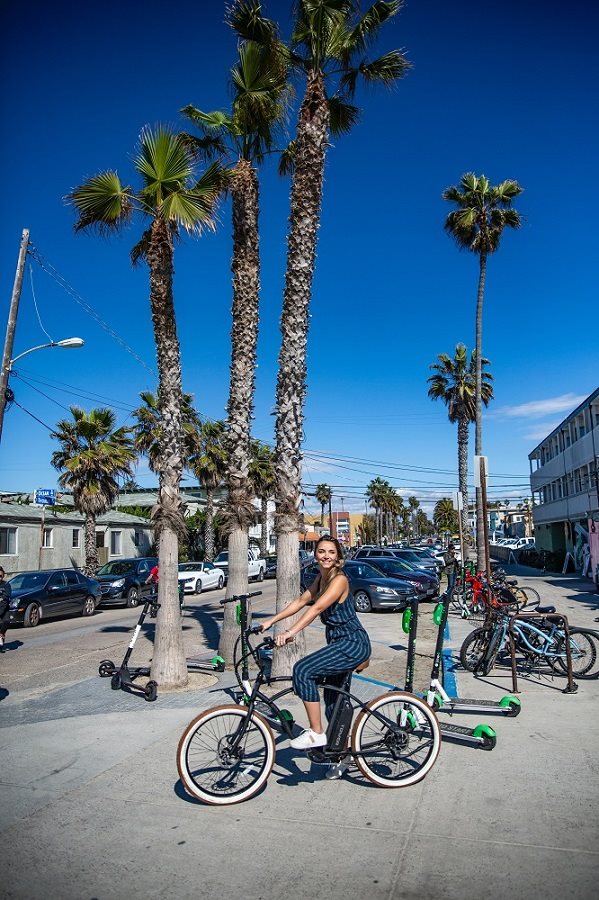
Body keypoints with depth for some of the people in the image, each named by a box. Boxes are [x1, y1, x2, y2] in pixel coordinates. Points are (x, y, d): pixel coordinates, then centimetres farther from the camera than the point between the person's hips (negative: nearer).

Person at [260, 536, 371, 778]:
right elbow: (302, 601, 9)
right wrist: (271, 621, 4)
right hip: (339, 643, 9)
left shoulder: (339, 579, -20)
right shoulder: (321, 578, 7)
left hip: (353, 644, -9)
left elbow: (317, 607, -32)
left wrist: (290, 632, -41)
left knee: (302, 670, -21)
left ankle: (316, 733, -9)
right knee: (334, 703, 16)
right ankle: (341, 757, 34)